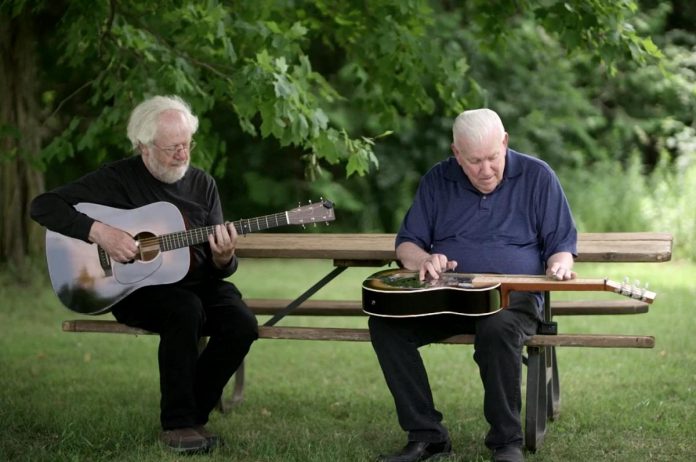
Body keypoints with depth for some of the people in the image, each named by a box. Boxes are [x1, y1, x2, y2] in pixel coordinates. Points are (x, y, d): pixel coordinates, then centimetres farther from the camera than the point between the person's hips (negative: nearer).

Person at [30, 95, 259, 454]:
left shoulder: (202, 184, 6)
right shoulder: (117, 179, -6)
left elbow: (217, 270, 7)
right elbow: (43, 206, -13)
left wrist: (223, 259, -18)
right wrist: (97, 231, -24)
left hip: (196, 282, 4)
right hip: (135, 287, -4)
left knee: (242, 324, -24)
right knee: (185, 309, -36)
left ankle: (194, 414, -6)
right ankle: (176, 423, -23)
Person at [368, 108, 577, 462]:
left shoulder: (536, 176, 2)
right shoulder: (437, 181, 8)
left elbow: (561, 244, 6)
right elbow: (406, 245, 13)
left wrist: (560, 266, -18)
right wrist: (424, 259, -11)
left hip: (512, 296, -3)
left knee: (498, 328, -39)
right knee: (385, 323, -23)